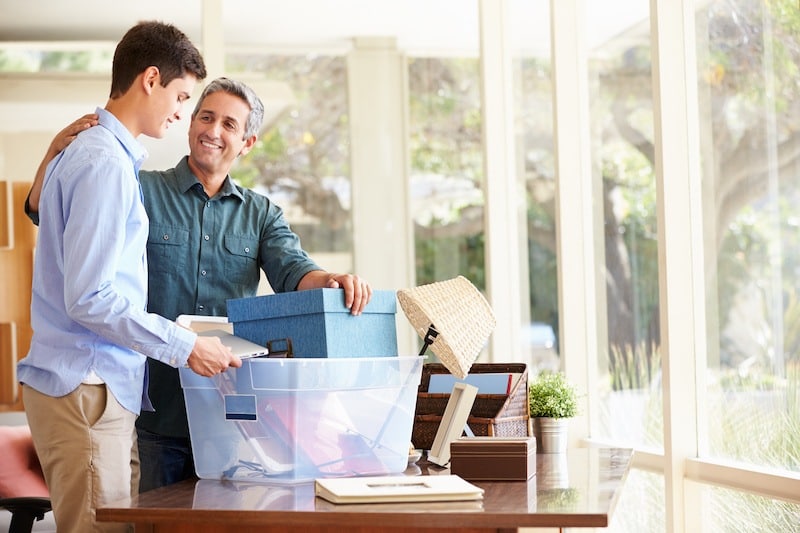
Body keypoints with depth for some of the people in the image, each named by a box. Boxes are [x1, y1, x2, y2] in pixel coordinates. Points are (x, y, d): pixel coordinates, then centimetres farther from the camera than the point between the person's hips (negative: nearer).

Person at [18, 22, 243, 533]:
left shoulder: (87, 151, 18)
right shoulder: (106, 164, -14)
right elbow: (89, 298, -20)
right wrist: (185, 346, -14)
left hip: (102, 384, 10)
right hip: (86, 389, -10)